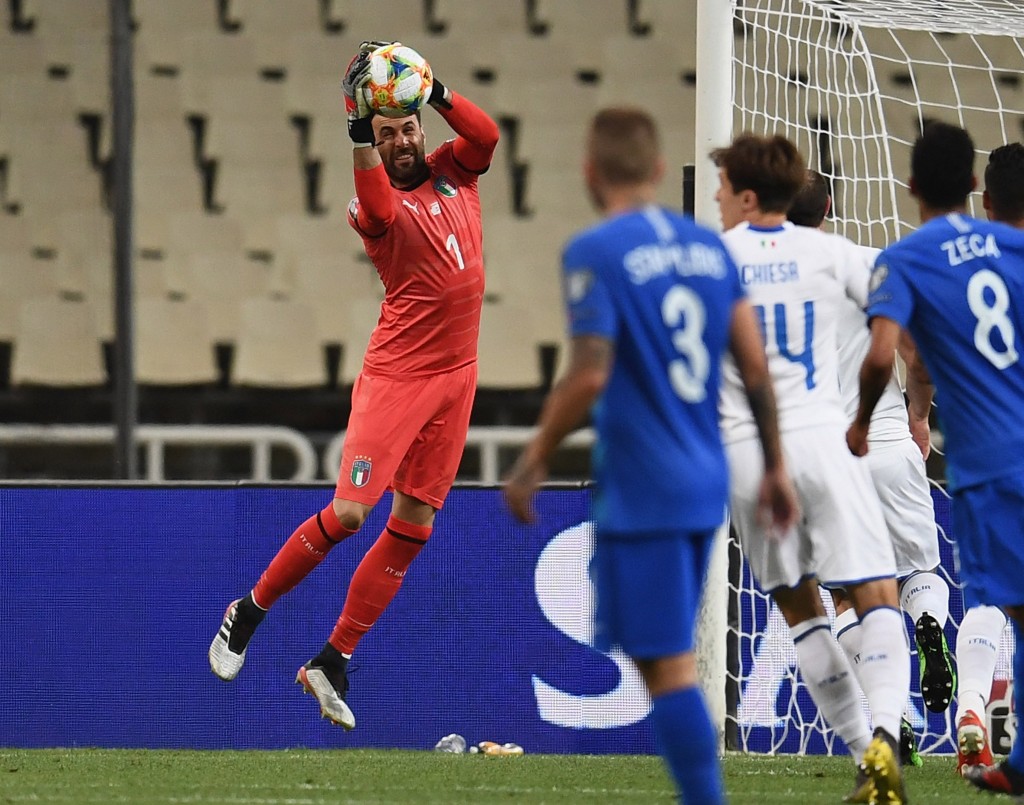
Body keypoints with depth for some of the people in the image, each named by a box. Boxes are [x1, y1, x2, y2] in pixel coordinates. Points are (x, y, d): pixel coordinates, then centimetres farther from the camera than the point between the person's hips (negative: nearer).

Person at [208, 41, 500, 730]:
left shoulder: (453, 170, 10)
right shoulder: (374, 205, -6)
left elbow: (488, 135, -7)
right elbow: (378, 209, -30)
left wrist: (434, 91, -17)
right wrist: (360, 127, -39)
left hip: (457, 376, 5)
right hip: (397, 375, -5)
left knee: (412, 527, 4)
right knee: (348, 513, -13)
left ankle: (333, 662, 11)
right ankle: (249, 613, 8)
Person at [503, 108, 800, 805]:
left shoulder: (596, 252, -11)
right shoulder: (709, 245, 8)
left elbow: (588, 377, -18)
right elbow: (756, 366, 7)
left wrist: (533, 464, -8)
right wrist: (776, 467, 15)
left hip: (641, 492, -7)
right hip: (706, 485, 7)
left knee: (668, 667, -5)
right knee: (672, 657, 17)